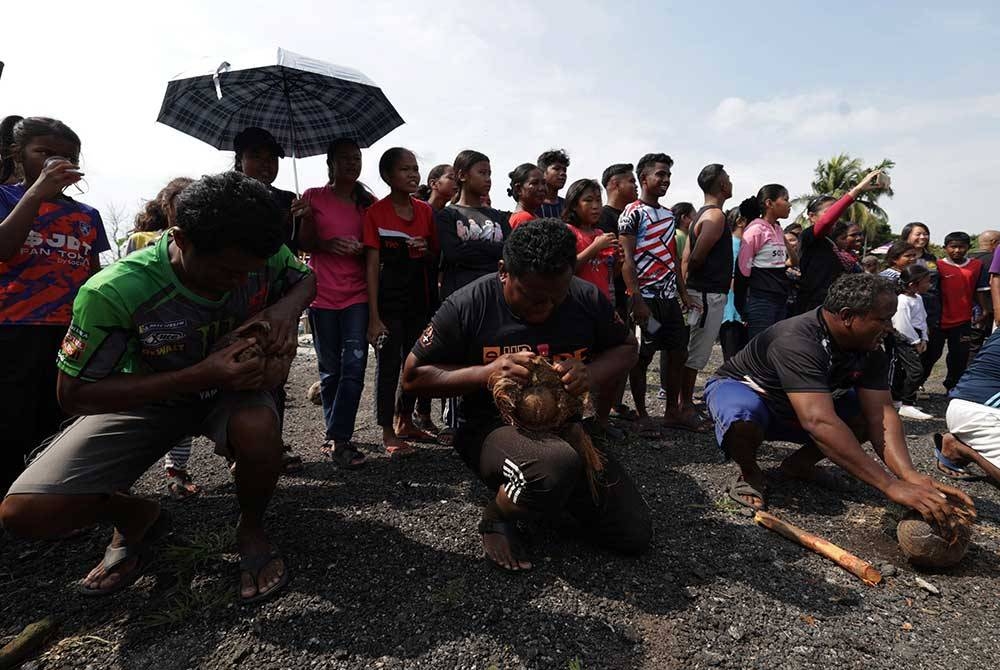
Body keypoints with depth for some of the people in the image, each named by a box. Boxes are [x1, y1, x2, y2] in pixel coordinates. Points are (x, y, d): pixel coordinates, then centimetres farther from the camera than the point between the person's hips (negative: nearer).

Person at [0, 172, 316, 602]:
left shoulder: (265, 257, -24)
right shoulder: (115, 292, -31)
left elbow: (306, 280, 0)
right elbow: (74, 394, -21)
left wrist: (285, 310, -26)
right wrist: (198, 376, -35)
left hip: (232, 384, 1)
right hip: (149, 395, 0)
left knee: (257, 428, -36)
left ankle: (251, 530, -3)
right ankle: (136, 516, 15)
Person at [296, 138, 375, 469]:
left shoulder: (368, 202, 10)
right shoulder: (314, 197, 4)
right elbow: (304, 244, 5)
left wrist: (361, 249, -12)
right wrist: (328, 244, -15)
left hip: (357, 295, 1)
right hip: (323, 295, -1)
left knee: (354, 366, -10)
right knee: (330, 370, 7)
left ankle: (335, 439, -2)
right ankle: (339, 438, 22)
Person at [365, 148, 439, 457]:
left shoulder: (425, 211, 6)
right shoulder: (376, 212, -7)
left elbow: (436, 258, 14)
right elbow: (372, 265, -10)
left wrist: (426, 250, -11)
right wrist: (374, 316, -15)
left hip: (419, 299, 5)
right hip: (389, 301, -5)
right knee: (388, 364, 0)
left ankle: (404, 421, 32)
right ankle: (388, 433, 14)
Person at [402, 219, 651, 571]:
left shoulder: (587, 298, -5)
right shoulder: (467, 306, -14)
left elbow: (627, 347, 11)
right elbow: (413, 376, -7)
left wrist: (591, 374, -14)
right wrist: (485, 374, -23)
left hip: (565, 429, 5)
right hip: (493, 428, -4)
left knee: (636, 534, -2)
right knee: (559, 463, -39)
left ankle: (552, 495, 24)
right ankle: (497, 518, -3)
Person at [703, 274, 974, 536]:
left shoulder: (871, 352, -10)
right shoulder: (797, 341, -37)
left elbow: (879, 414, -20)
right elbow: (820, 422, -46)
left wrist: (910, 475, -36)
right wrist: (892, 486, -47)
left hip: (789, 414, 7)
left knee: (865, 415, -11)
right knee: (745, 419, -41)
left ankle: (799, 463, 9)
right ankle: (749, 473, -7)